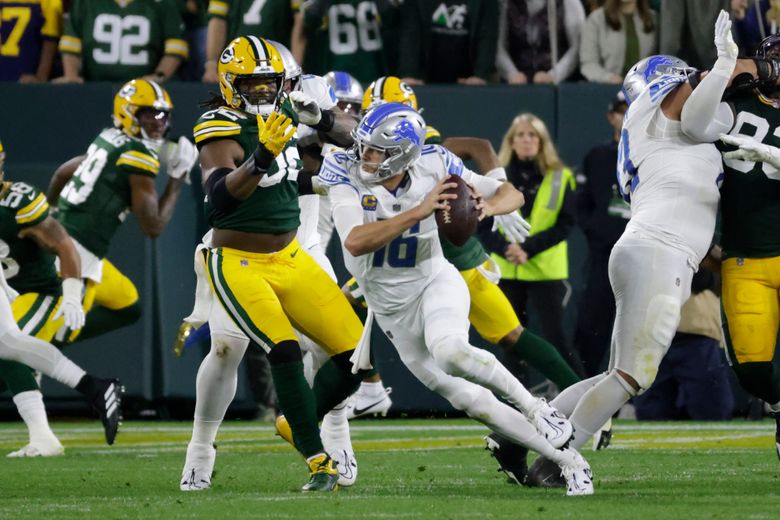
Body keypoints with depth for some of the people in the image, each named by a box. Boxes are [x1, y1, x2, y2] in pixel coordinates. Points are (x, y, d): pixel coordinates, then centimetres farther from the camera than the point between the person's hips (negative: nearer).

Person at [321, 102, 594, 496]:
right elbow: (354, 242, -33)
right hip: (391, 310, 2)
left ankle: (534, 407, -16)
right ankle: (566, 460, 11)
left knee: (448, 350, -36)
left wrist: (487, 207, -29)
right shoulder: (345, 172, -18)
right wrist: (418, 212, -40)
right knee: (470, 400, 0)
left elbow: (512, 195, -5)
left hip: (434, 284, -2)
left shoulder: (433, 166, -15)